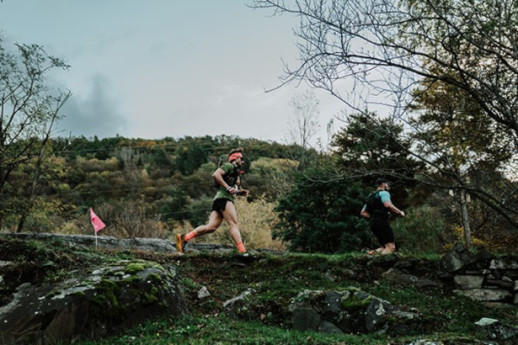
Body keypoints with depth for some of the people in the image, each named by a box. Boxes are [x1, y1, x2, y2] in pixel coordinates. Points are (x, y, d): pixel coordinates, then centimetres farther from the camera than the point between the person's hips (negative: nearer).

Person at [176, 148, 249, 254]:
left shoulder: (236, 172, 31)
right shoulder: (229, 166, 1)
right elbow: (215, 174, -16)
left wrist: (241, 192, 19)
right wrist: (228, 187, -18)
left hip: (218, 201, 9)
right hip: (223, 198, -9)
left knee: (211, 226, -6)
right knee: (234, 224, -13)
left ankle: (184, 238, -8)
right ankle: (242, 251, -19)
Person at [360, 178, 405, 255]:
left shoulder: (371, 196, 25)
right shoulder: (384, 193, 0)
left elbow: (363, 213, 21)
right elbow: (388, 205, -22)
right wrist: (400, 212, -10)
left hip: (373, 223, 9)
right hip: (382, 222, -9)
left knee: (385, 247, 16)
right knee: (391, 247, -13)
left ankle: (373, 252, -8)